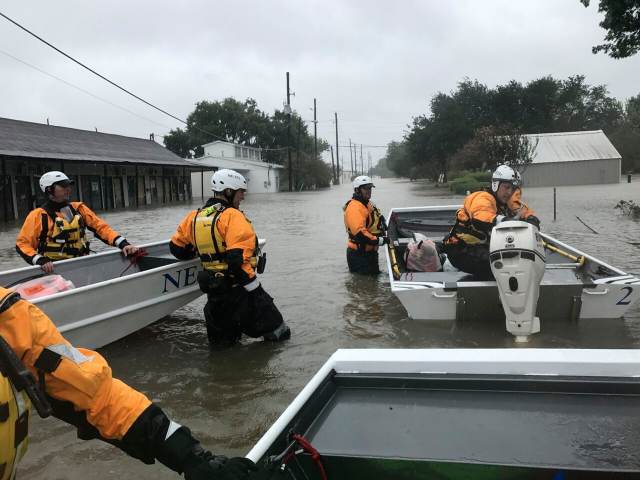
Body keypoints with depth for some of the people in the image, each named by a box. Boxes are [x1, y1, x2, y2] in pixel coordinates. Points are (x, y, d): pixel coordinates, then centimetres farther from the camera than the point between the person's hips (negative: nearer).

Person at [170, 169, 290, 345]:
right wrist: (254, 288, -17)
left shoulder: (194, 217, 7)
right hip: (239, 289, -7)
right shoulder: (232, 216, -15)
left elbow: (176, 246, 18)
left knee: (222, 342, 21)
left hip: (213, 292, 7)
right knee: (279, 333, 3)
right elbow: (237, 257, -25)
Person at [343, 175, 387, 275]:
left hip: (370, 251, 10)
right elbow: (359, 232, -32)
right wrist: (379, 240, -27)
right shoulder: (354, 207, -21)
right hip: (359, 254, -10)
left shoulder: (368, 204, 14)